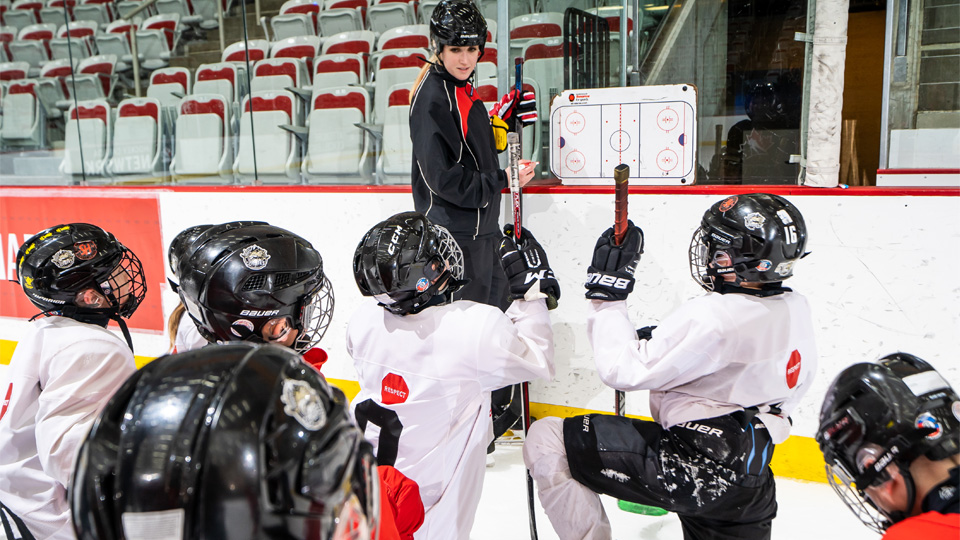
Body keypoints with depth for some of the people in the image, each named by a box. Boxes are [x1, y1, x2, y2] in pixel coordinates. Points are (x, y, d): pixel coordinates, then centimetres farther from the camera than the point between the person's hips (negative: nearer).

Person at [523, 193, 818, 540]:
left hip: (693, 466, -9)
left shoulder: (714, 316, -24)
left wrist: (607, 294, -13)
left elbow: (623, 370, -22)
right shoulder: (798, 309, 3)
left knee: (546, 440, -8)